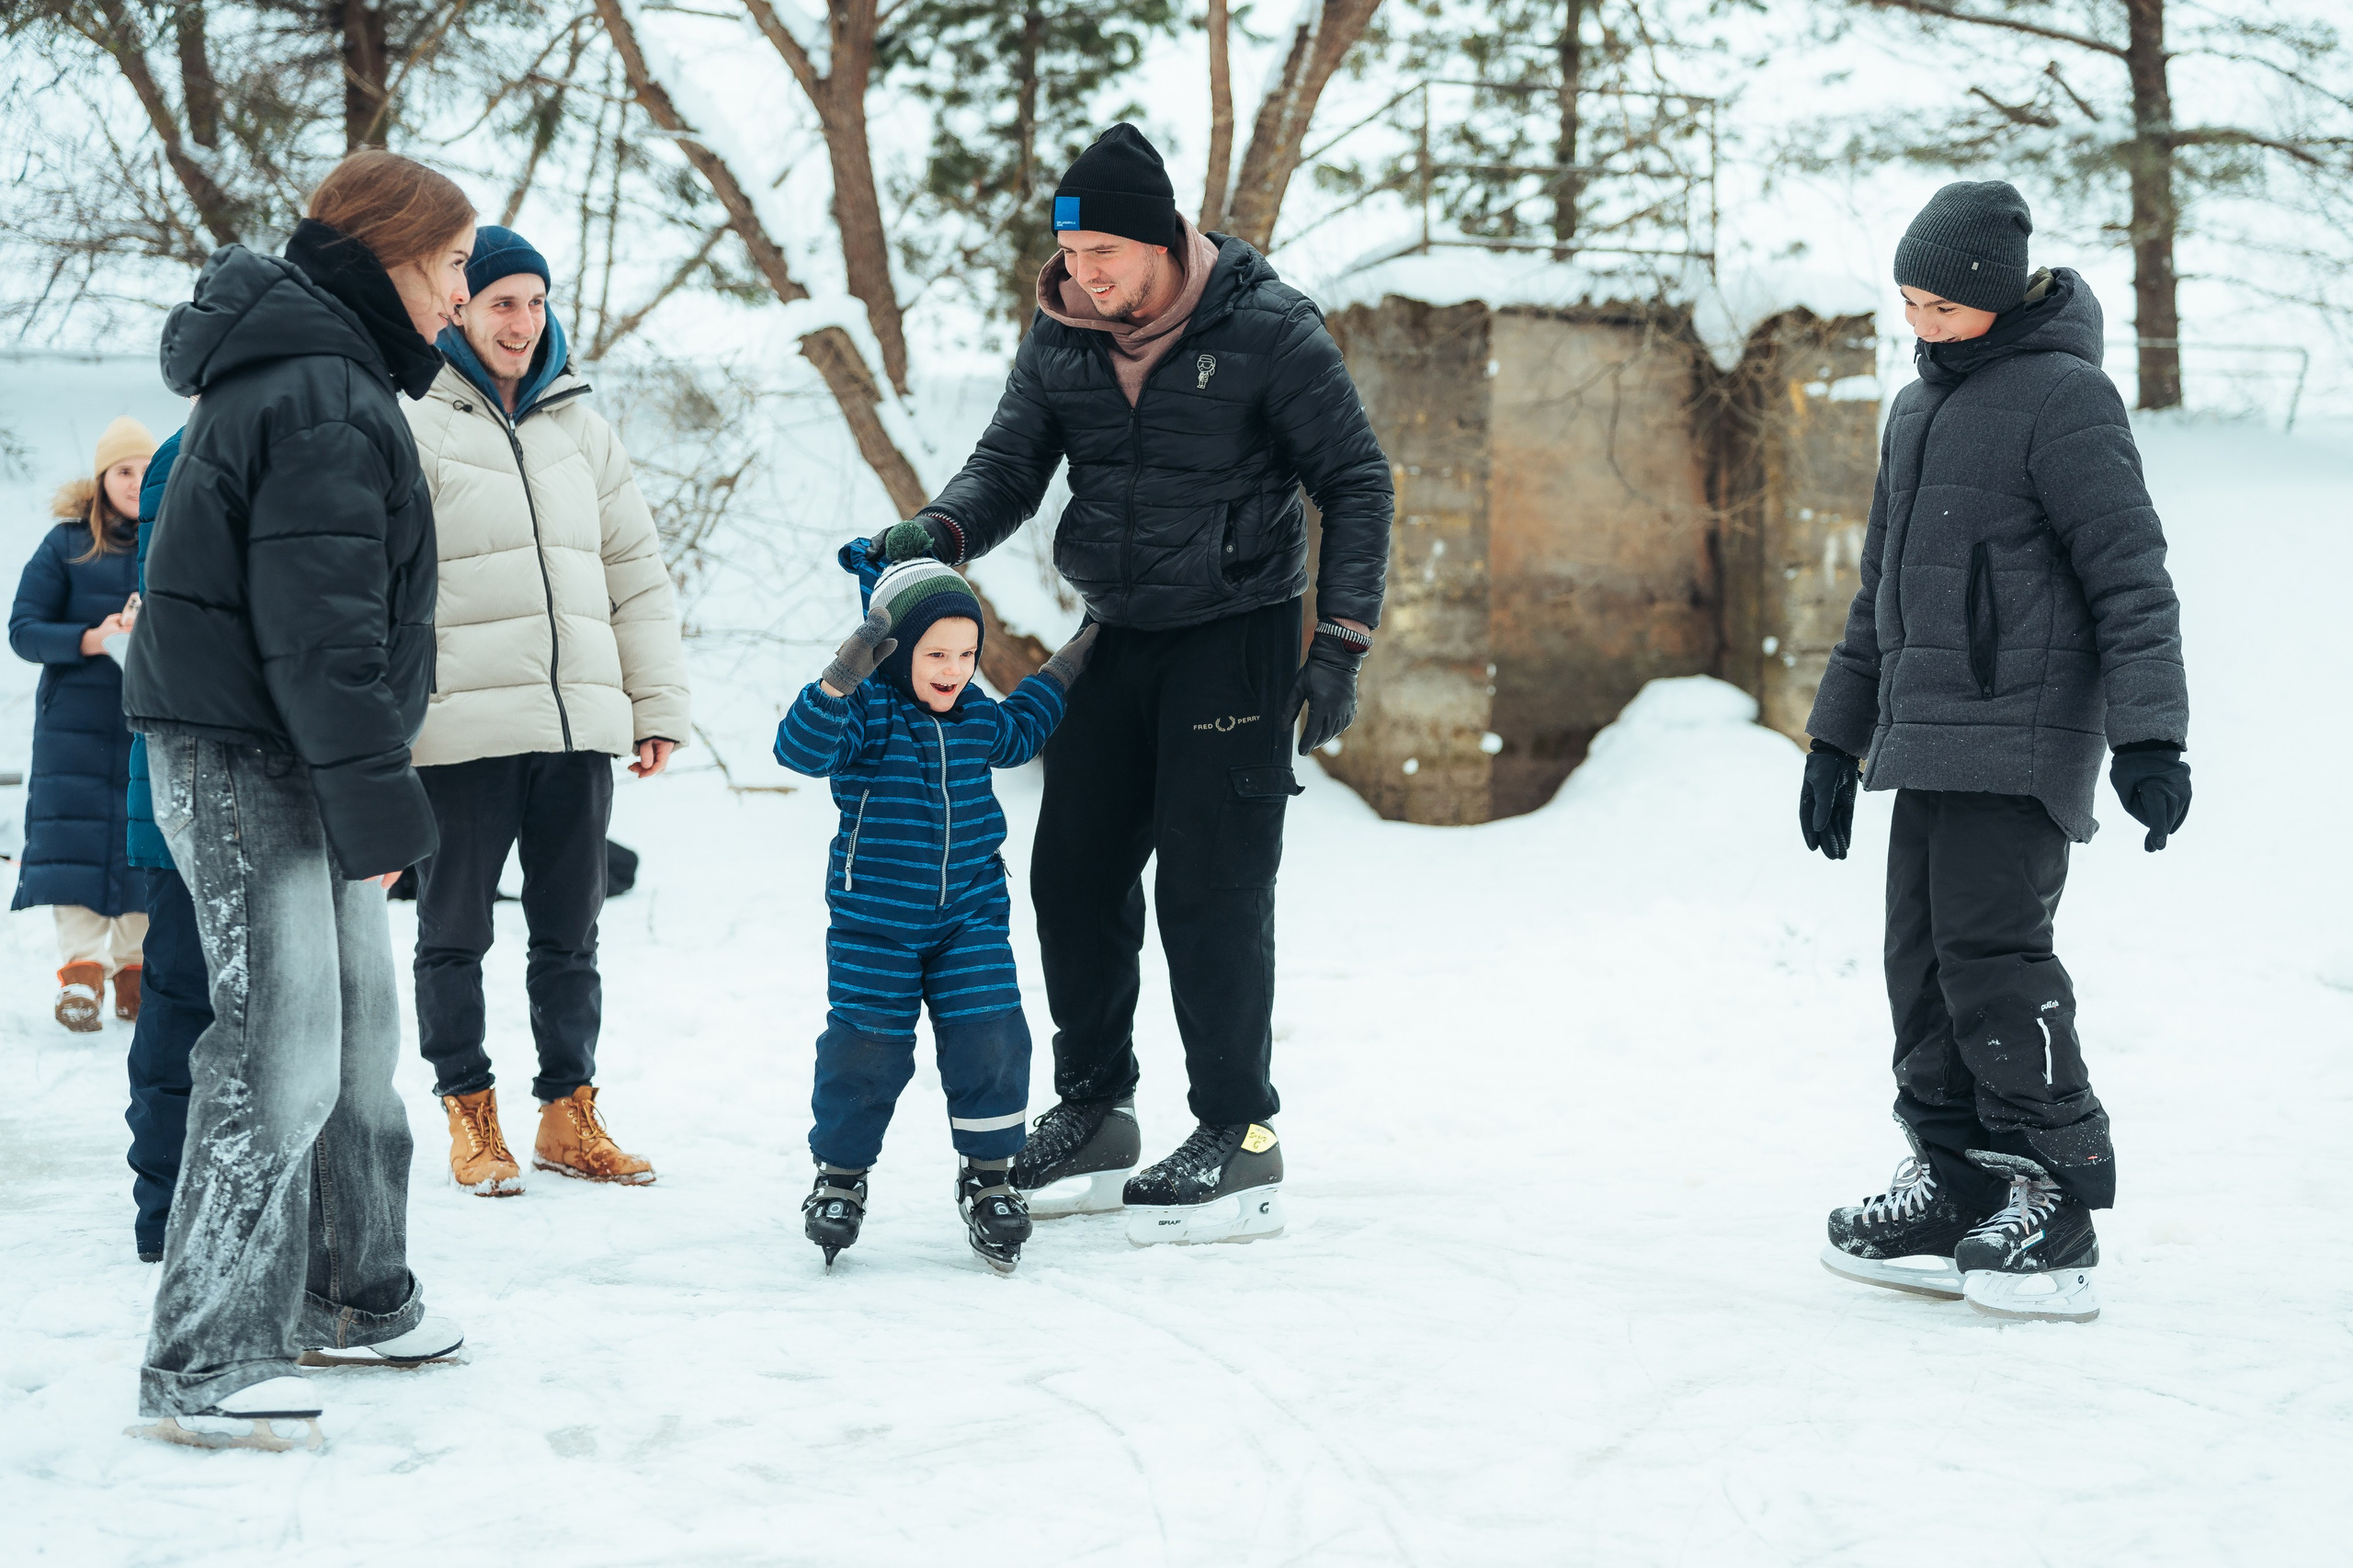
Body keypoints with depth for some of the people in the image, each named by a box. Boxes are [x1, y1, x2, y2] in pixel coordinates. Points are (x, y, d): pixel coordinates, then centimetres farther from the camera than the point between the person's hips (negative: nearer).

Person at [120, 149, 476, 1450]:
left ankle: (351, 1299, 30)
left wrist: (367, 782, 22)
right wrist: (376, 799, -22)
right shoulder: (321, 397, -18)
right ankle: (201, 1367, -8)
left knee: (356, 1020, 17)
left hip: (286, 756, 11)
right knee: (281, 1053, -12)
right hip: (245, 760, -11)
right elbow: (318, 623, -23)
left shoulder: (324, 373, 17)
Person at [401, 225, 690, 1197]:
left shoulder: (579, 426, 14)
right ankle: (469, 1115, 16)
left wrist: (658, 704, 8)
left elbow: (636, 573, 15)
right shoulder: (415, 427, -2)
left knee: (569, 934, 10)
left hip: (579, 724, 5)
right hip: (464, 728, -4)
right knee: (456, 932, 6)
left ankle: (569, 1115, 19)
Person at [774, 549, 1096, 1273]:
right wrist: (841, 680, -45)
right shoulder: (865, 714, -12)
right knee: (866, 1049, -1)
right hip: (873, 925, -4)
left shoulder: (974, 716, 6)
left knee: (989, 1042, -3)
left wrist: (1063, 670, 27)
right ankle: (840, 1173, 19)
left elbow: (1015, 733, 30)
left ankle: (988, 1174, 13)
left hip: (970, 918, 4)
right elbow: (802, 746, -31)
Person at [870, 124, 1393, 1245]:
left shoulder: (1267, 330, -13)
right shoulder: (1061, 340, 1)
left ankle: (1240, 1143, 0)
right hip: (1117, 640, 6)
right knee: (1074, 877, 6)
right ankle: (1093, 1120, 20)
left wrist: (1341, 645, -13)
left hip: (1238, 638, -6)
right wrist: (939, 533, -20)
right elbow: (1010, 462, 3)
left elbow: (1356, 481, -8)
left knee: (1210, 890, -8)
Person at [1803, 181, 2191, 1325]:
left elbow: (2131, 576, -12)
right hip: (1927, 745, 8)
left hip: (2021, 742, -8)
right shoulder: (1917, 411, 19)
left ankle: (2053, 1205, -8)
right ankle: (1954, 1189, 11)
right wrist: (1836, 738, 25)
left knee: (1991, 952, -13)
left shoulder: (2063, 396, -7)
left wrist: (2149, 736, -19)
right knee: (1922, 959, 6)